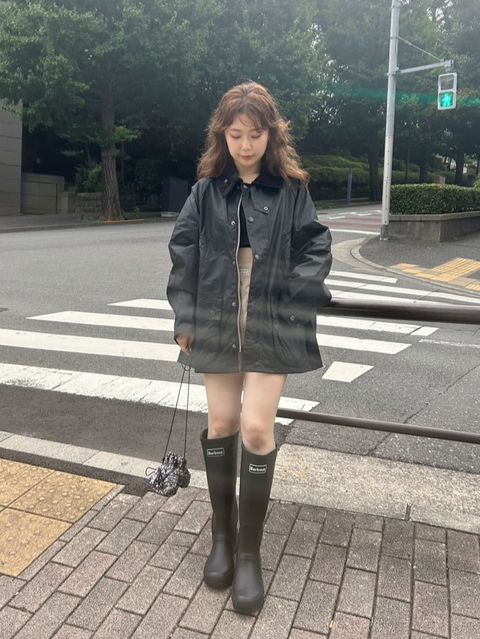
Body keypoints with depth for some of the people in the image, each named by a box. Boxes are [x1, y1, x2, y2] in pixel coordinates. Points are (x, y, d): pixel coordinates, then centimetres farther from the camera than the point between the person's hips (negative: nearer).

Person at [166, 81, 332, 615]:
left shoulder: (292, 190, 2)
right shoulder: (206, 191, 5)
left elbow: (316, 248, 4)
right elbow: (183, 254, 5)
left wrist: (297, 292, -11)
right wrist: (185, 319, 1)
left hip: (272, 326, -2)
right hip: (218, 321, 2)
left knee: (257, 428, -6)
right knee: (221, 423, 8)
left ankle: (249, 551, 13)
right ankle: (222, 535, 28)